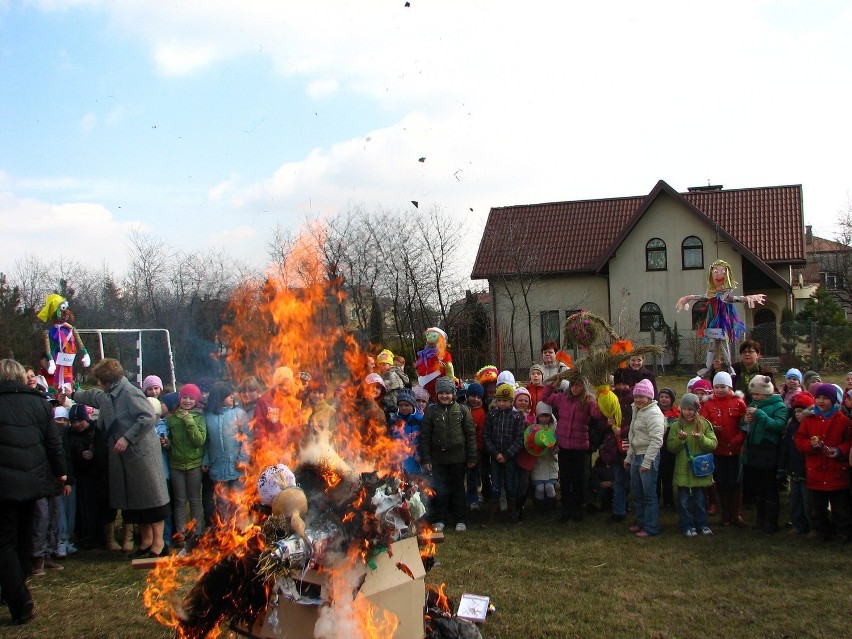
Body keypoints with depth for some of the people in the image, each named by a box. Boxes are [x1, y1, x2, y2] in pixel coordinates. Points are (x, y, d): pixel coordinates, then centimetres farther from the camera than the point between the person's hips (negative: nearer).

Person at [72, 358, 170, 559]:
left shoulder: (130, 393, -16)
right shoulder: (106, 396, 14)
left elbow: (149, 418, -25)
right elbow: (92, 396, 38)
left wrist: (127, 438, -24)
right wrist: (73, 395, 50)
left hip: (141, 453, -10)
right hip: (122, 457, 10)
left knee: (150, 496, -5)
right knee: (131, 499, 12)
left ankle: (158, 540, 0)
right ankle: (146, 538, 21)